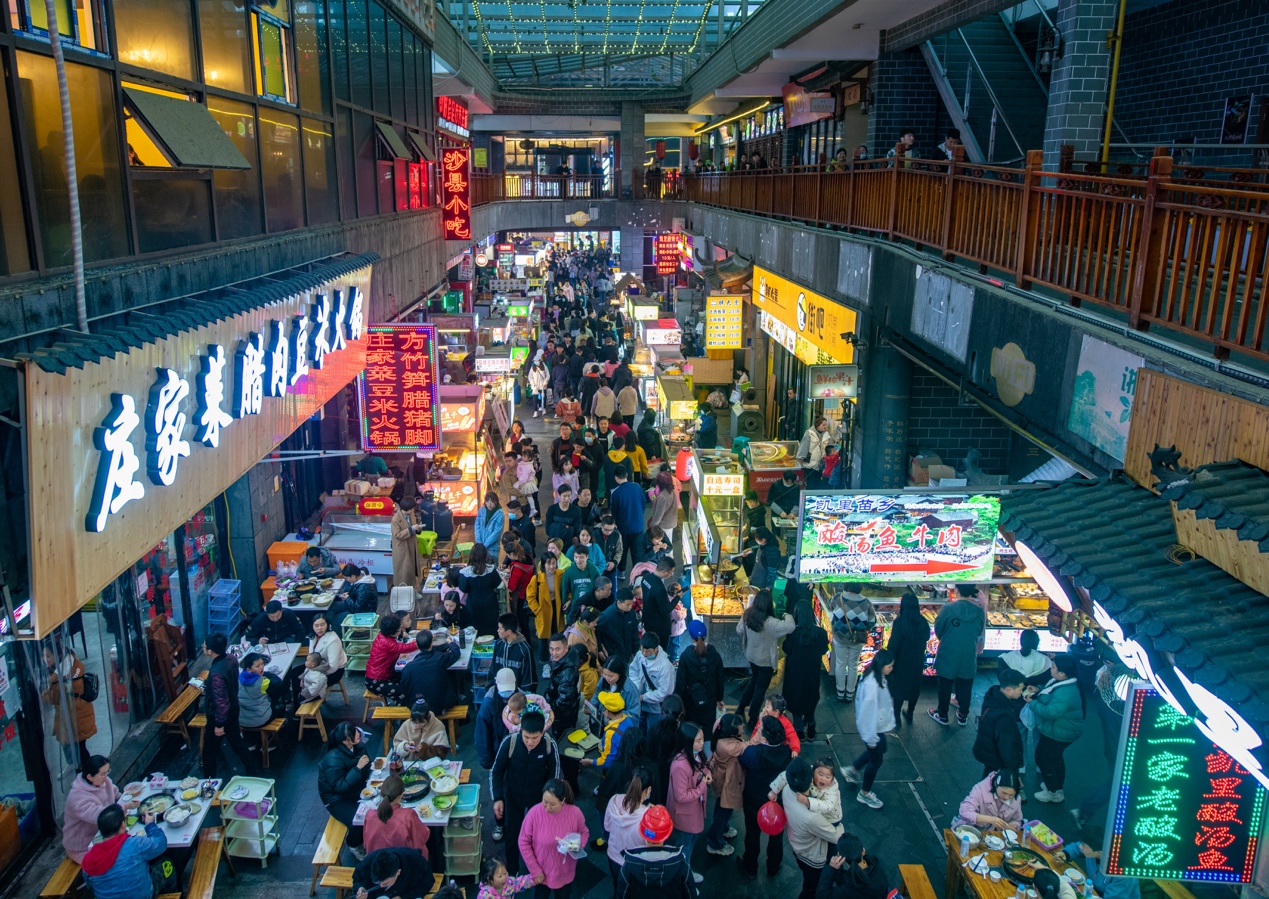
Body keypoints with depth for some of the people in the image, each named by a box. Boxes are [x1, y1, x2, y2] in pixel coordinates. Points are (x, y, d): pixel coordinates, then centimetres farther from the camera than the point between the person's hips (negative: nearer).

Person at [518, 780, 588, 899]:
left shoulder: (575, 813, -21)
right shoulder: (534, 813, -24)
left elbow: (584, 833, 0)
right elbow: (524, 842, -12)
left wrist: (578, 845, -21)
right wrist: (535, 870, -11)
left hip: (565, 873, 1)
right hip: (541, 873, -1)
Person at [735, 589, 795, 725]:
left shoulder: (747, 616, -13)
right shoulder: (770, 622, -32)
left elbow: (739, 630, 0)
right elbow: (790, 627, -38)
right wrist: (788, 616, -18)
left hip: (751, 656, 6)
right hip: (765, 660, -6)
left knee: (754, 680, 30)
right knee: (760, 689, 13)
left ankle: (741, 707, 38)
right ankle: (753, 718, 25)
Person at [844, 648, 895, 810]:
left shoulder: (879, 678, -6)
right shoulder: (872, 684, -34)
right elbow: (869, 711, -29)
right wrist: (871, 737, -22)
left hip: (878, 725, 9)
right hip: (872, 727, -9)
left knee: (880, 749, 30)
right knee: (876, 759, 9)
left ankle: (853, 770, 46)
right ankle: (864, 793, 30)